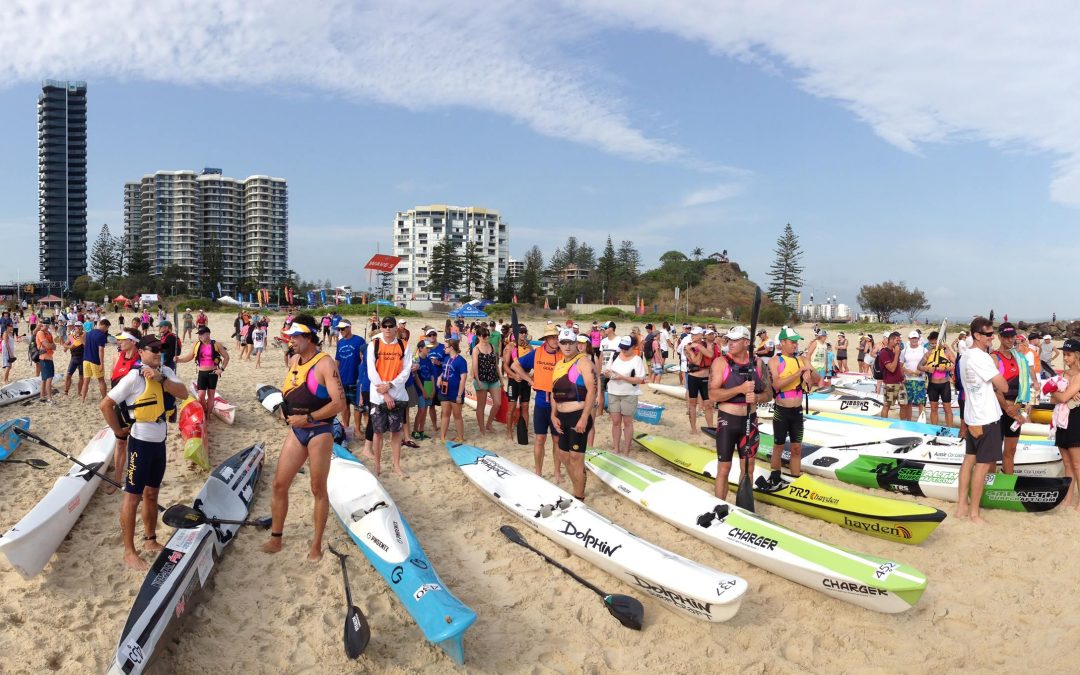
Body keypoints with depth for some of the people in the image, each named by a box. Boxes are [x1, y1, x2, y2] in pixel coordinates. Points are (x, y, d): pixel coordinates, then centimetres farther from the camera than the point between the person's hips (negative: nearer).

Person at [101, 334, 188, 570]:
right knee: (133, 496, 0)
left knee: (151, 493, 17)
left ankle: (150, 540, 31)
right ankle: (129, 551, 8)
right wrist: (119, 432, -9)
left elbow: (183, 392, -10)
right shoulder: (133, 376, -16)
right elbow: (106, 405, -15)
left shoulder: (165, 371, 3)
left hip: (159, 442, 7)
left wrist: (160, 379, -21)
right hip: (140, 442, -6)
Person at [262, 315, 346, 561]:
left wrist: (308, 418, -20)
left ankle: (317, 544, 18)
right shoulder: (294, 360, 8)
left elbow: (339, 403, -21)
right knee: (279, 484, 7)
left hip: (319, 432, -7)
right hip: (296, 430, 7)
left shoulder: (324, 363, -15)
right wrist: (286, 408, 9)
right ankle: (276, 538, 22)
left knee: (318, 489, 5)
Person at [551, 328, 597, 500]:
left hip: (578, 416, -8)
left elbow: (591, 391, -16)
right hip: (562, 417, 8)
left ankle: (579, 498, 10)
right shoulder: (558, 364, 15)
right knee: (564, 456, 16)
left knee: (576, 458, -3)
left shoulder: (583, 361, -9)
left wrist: (584, 418, -20)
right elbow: (554, 392, 18)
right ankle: (577, 492, 32)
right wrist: (554, 415, 5)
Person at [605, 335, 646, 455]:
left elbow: (640, 380, -15)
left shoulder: (637, 360, -10)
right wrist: (607, 373, -12)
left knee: (627, 422, 5)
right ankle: (616, 450, 17)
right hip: (613, 393, 4)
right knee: (616, 422, 8)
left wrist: (623, 377, -25)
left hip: (629, 395, -4)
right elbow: (606, 371, 12)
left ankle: (626, 451, 15)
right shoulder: (615, 356, 5)